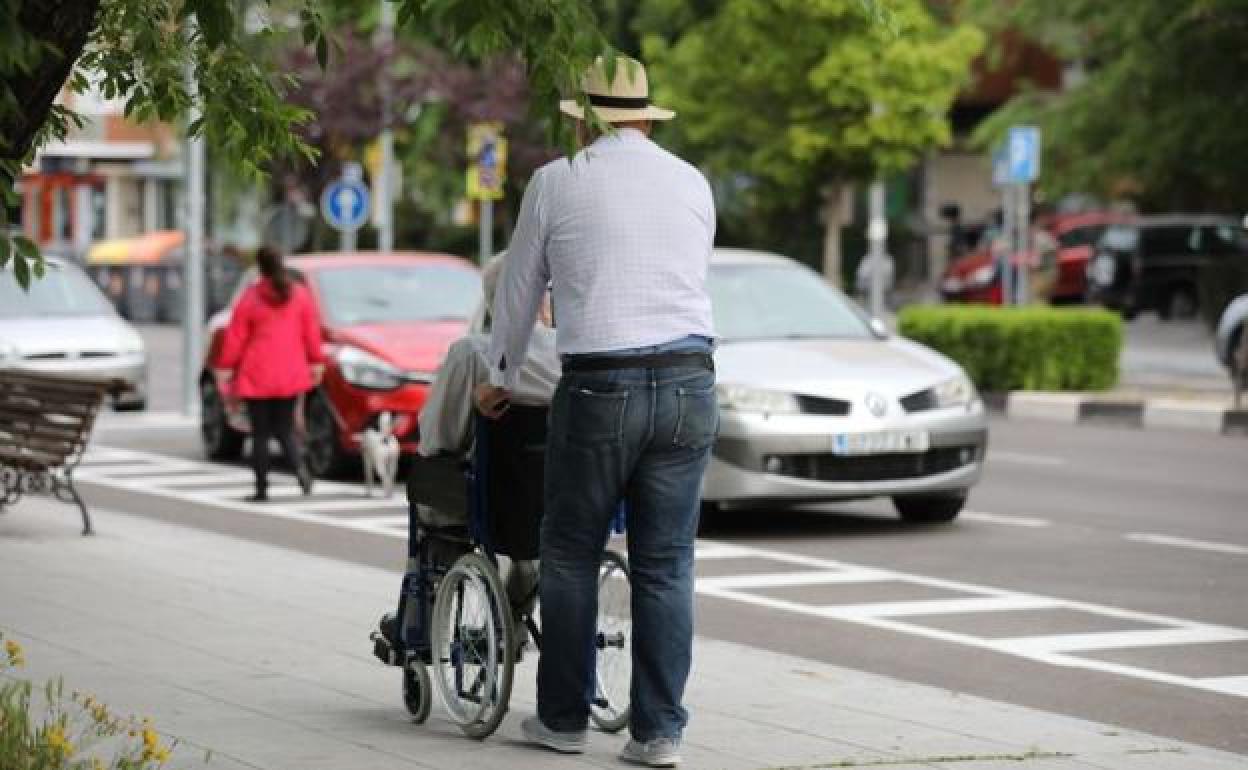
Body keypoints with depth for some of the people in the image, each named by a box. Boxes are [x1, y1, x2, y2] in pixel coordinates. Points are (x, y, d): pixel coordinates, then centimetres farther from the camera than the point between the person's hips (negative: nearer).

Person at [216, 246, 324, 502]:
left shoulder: (250, 297, -8)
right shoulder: (300, 293, 0)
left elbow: (236, 336, -6)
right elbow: (311, 331, 3)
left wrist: (226, 367, 1)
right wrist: (316, 361, 11)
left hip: (257, 375, -3)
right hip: (290, 374, 3)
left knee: (260, 432, 4)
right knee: (284, 427, 12)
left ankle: (261, 488, 3)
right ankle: (299, 466, -16)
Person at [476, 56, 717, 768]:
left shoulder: (557, 182, 5)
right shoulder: (693, 183, 13)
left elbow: (519, 292, 14)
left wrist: (501, 381, 30)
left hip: (601, 387, -3)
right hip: (689, 381, 3)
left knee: (571, 554, 11)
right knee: (667, 565, 5)